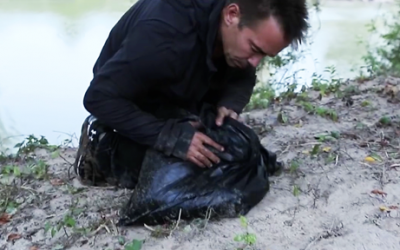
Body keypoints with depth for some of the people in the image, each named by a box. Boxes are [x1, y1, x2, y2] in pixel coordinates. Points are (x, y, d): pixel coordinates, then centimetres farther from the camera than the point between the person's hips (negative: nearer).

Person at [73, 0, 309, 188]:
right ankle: (102, 142, 7)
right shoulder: (164, 35, -43)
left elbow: (243, 78, -3)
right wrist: (169, 136, -41)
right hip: (135, 106, -6)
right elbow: (100, 97, -36)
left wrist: (229, 105, -26)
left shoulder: (250, 27, -22)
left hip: (181, 100, 6)